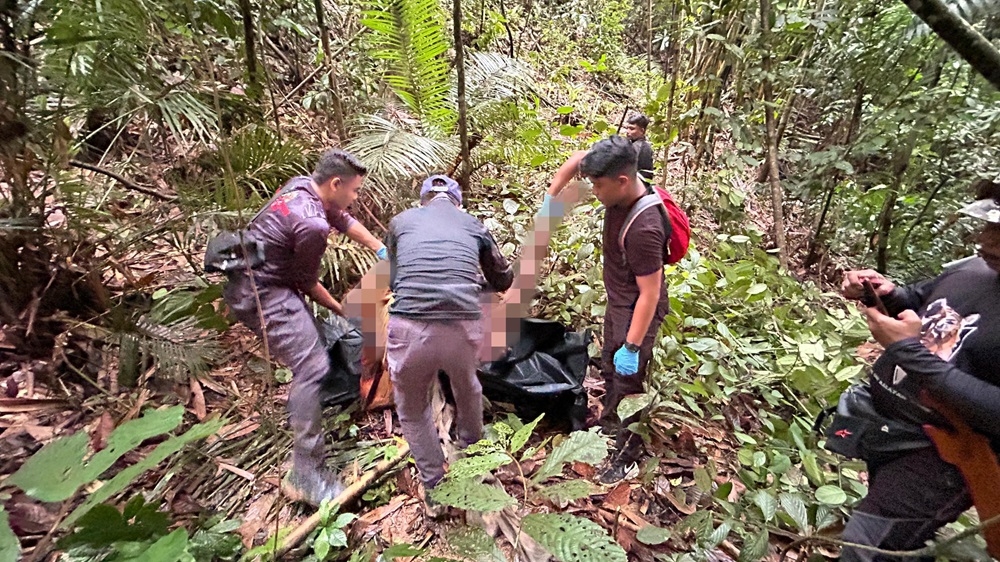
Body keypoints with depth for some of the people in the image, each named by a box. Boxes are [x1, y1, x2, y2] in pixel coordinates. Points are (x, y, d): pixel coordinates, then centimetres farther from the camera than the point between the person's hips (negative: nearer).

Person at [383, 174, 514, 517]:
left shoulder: (401, 221, 17)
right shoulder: (474, 225, 18)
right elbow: (503, 281, 31)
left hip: (409, 329, -1)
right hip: (463, 329, 2)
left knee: (412, 410, 28)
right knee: (467, 390, 35)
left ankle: (435, 491, 41)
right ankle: (471, 451, 62)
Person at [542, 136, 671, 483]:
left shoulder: (644, 229, -36)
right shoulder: (621, 186, -13)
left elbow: (650, 293, -29)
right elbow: (577, 159, 1)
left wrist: (632, 347, -23)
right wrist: (551, 197, -8)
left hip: (637, 311, -9)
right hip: (617, 301, 9)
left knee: (627, 382, 7)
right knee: (609, 367, 27)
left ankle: (628, 454, 30)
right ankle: (609, 423, 52)